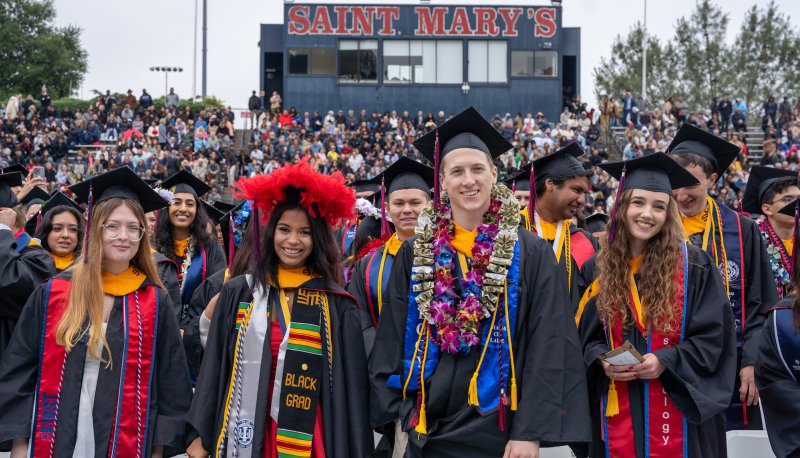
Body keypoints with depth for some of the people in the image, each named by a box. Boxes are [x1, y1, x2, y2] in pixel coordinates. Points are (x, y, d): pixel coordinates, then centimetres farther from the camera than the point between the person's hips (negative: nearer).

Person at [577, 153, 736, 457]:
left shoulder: (693, 265, -3)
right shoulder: (597, 270, 5)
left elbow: (713, 334, -4)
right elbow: (585, 335, 9)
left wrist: (665, 361, -17)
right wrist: (602, 360, -12)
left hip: (679, 408, -2)